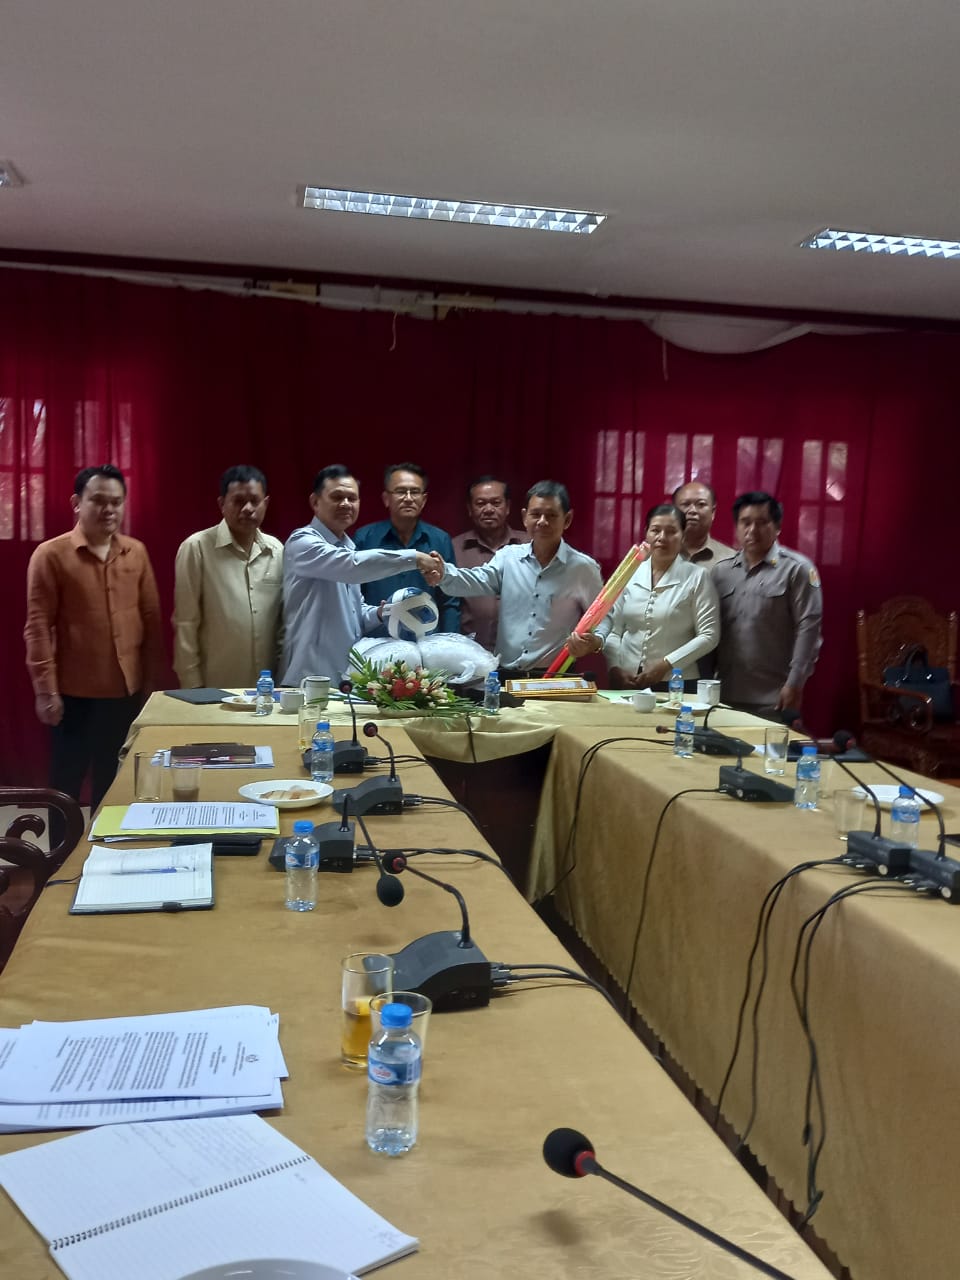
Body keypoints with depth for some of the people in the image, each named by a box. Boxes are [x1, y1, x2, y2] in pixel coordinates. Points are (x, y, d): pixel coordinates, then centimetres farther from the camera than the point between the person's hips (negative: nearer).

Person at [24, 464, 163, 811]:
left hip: (127, 690, 4)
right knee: (67, 782, 8)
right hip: (74, 693, -4)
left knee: (113, 782, 15)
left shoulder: (137, 553, 5)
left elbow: (151, 618, 8)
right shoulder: (51, 555, -7)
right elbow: (38, 626, -8)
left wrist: (152, 679, 6)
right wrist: (45, 690, -11)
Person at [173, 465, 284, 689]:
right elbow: (186, 623, -6)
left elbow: (282, 618, 10)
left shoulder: (277, 550, 6)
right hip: (215, 687, -4)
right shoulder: (196, 548, -7)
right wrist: (192, 684, -8)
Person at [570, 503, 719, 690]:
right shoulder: (629, 573, 5)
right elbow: (614, 629, 9)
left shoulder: (697, 577, -3)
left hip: (675, 685, -3)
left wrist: (666, 665, -13)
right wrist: (615, 667, -5)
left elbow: (709, 636, -7)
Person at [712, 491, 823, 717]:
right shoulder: (721, 571, 11)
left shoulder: (797, 569, -3)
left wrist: (794, 684, -12)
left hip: (774, 698, -4)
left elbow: (808, 628, -7)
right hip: (726, 695, 5)